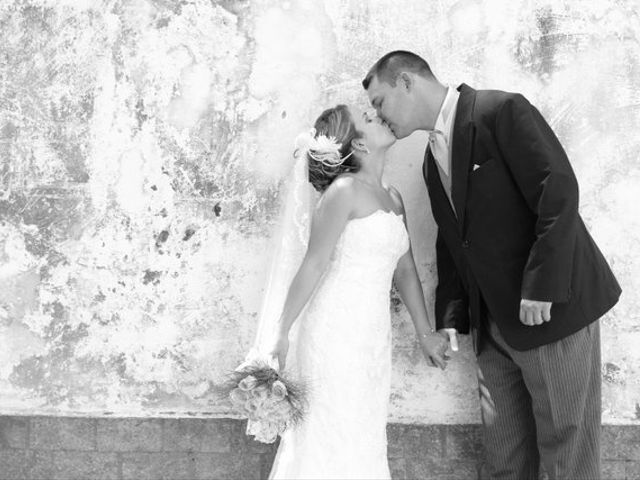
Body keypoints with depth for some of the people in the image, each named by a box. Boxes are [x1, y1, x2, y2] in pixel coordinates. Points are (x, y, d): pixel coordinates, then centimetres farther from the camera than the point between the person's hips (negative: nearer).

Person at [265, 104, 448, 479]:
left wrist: (426, 333, 17)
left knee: (365, 439, 13)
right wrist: (282, 333, -11)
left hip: (374, 334, 7)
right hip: (335, 331, -7)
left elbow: (404, 269, 16)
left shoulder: (393, 198, 11)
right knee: (332, 438, 1)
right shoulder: (345, 191, -12)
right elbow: (314, 265, -12)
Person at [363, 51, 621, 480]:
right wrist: (450, 317, 9)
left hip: (552, 309, -8)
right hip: (494, 325, 8)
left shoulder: (502, 111, -11)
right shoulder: (434, 159, 15)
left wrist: (541, 286, -22)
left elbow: (559, 191, -19)